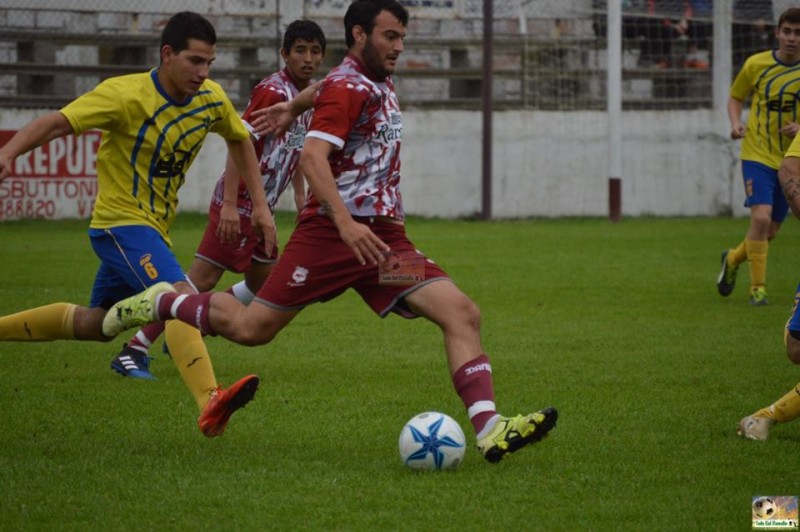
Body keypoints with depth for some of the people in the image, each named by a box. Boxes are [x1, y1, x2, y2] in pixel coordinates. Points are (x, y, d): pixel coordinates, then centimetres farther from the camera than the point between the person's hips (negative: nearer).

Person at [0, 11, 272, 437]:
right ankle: (210, 403, -44)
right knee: (181, 298, -30)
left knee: (95, 325, 21)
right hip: (120, 222, -8)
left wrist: (259, 204, 13)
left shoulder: (212, 99, -2)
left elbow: (239, 140, 18)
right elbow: (56, 123, -27)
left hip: (152, 227, 8)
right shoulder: (126, 95, -21)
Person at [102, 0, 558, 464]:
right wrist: (345, 223, -33)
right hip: (330, 233, -8)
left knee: (463, 315, -11)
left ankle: (489, 429, -21)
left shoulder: (381, 86, 16)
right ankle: (161, 304, 27)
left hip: (383, 237, 8)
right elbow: (312, 156, -24)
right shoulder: (347, 87, -10)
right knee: (251, 328, 0)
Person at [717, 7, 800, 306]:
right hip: (757, 154, -3)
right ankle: (757, 288, -8)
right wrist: (736, 123, -8)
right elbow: (735, 97, 11)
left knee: (771, 230, 9)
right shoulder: (756, 64, -5)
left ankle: (733, 259, 39)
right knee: (761, 217, -20)